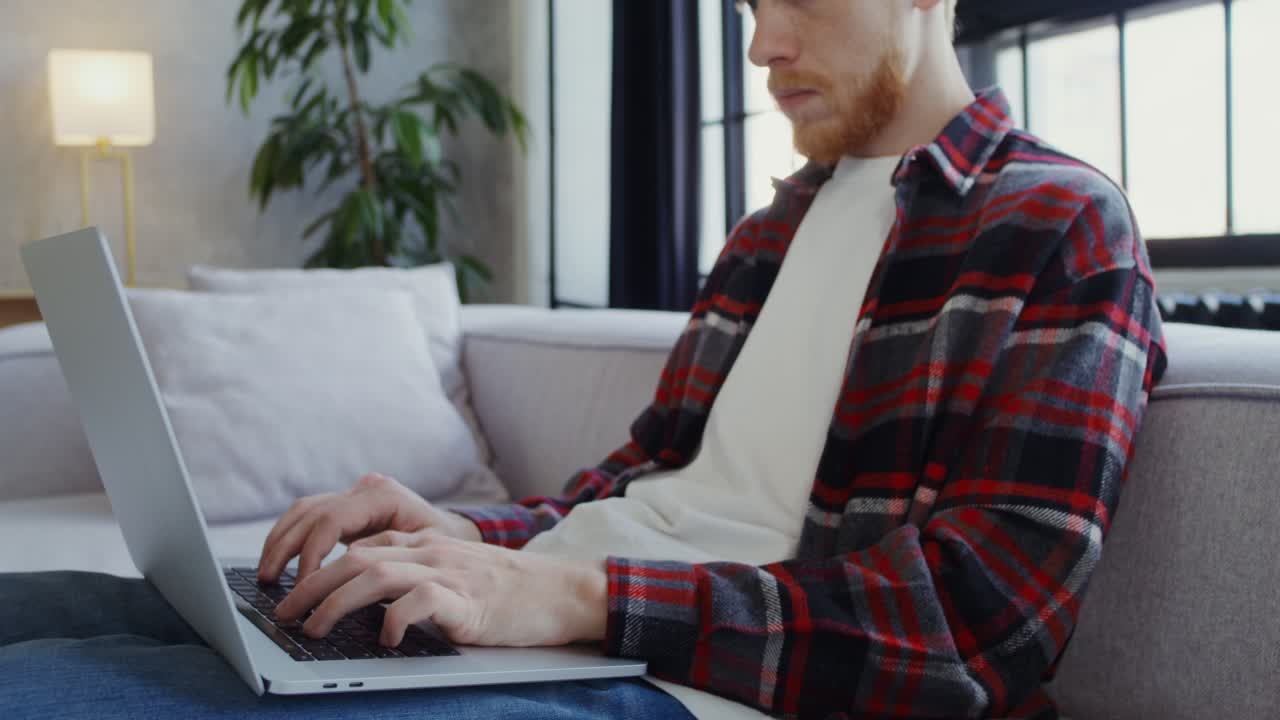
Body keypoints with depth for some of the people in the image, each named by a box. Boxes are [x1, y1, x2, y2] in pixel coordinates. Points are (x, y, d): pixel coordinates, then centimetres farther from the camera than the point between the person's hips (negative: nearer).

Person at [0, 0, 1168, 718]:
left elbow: (985, 615, -14)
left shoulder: (1059, 226, -1)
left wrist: (578, 593, -22)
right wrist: (468, 542, -2)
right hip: (554, 622, 8)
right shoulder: (771, 231, 25)